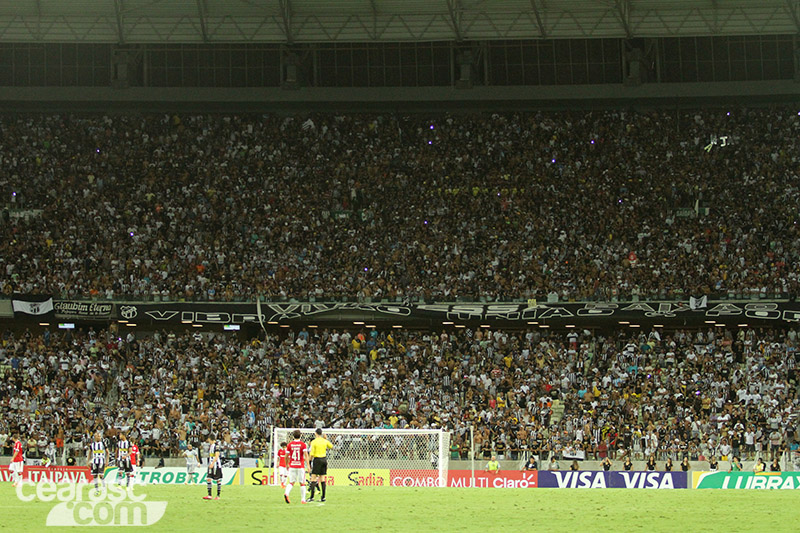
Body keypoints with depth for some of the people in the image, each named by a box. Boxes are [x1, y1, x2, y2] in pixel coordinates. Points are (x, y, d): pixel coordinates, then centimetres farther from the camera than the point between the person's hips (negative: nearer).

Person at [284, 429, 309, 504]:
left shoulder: (289, 445, 2)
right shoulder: (303, 444, -4)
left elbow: (286, 456, 6)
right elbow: (306, 455, -13)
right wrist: (308, 466, -14)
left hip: (292, 466, 2)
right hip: (301, 466, -2)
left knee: (291, 482, 5)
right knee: (302, 483, 7)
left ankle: (286, 493, -22)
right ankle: (303, 499, 8)